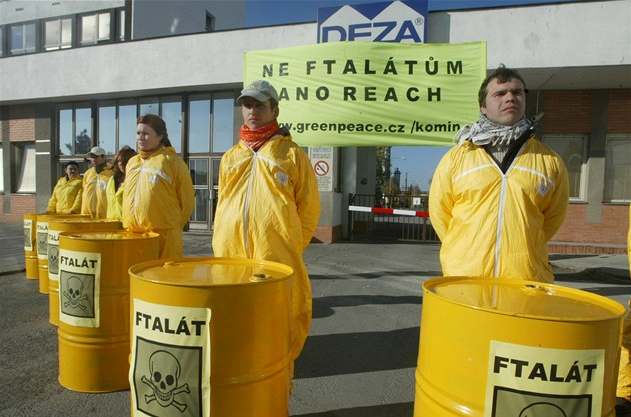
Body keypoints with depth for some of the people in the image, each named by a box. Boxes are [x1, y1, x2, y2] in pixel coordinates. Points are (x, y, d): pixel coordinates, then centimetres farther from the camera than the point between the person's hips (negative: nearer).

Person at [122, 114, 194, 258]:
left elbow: (186, 201, -2)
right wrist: (129, 224, 17)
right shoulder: (132, 162, 15)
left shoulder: (172, 161, -4)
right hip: (132, 234, 6)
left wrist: (171, 227, 3)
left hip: (163, 236, -6)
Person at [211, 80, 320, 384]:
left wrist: (291, 247, 1)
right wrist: (220, 245, 14)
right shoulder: (230, 157, 17)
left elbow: (309, 207, 3)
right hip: (230, 255, 5)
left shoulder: (291, 153, 3)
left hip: (276, 256, -4)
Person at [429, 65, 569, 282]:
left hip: (526, 279, 1)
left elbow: (553, 216, 15)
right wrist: (462, 249, 9)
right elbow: (439, 211, 9)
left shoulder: (550, 161, 7)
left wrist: (523, 249, 12)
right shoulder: (456, 157, 3)